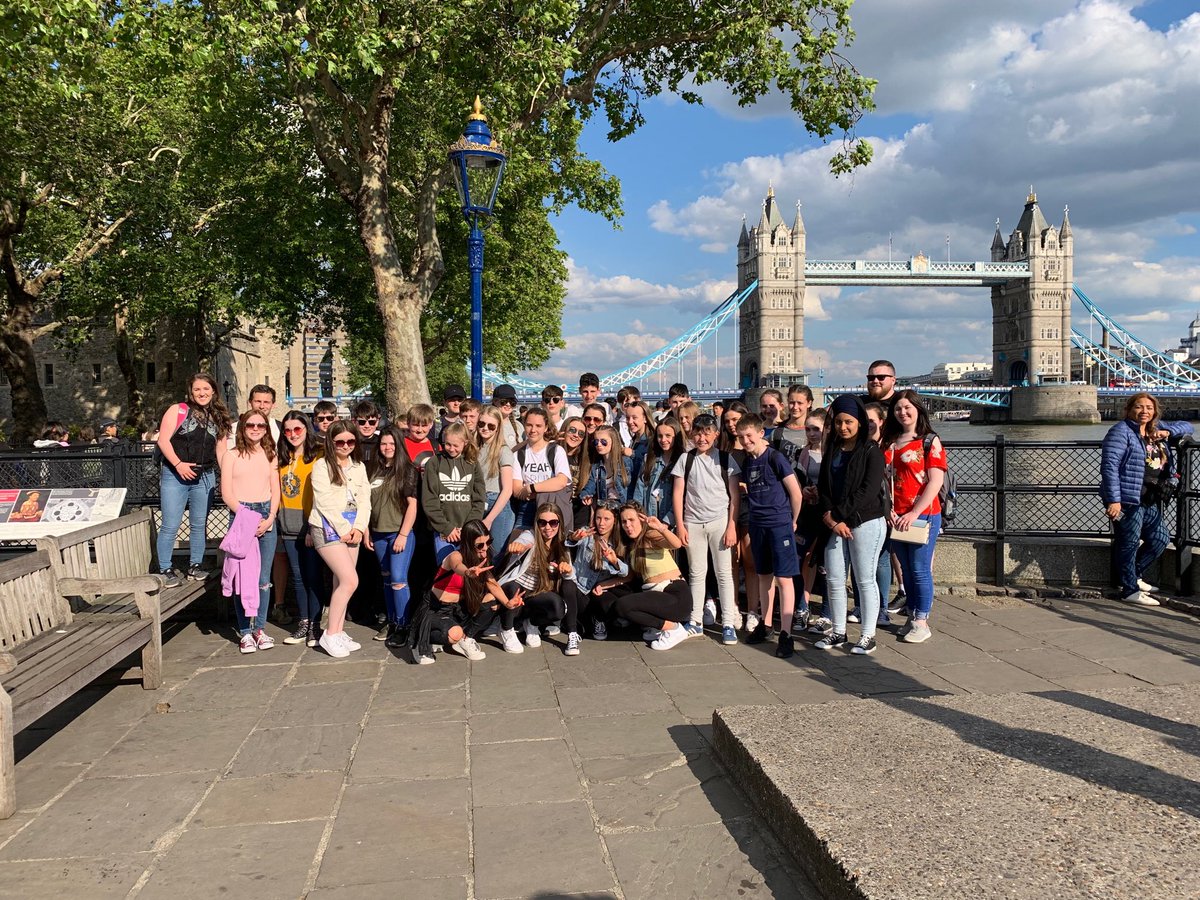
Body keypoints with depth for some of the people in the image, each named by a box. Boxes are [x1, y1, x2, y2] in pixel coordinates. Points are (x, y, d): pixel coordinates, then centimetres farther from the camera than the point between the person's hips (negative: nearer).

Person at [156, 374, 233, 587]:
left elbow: (221, 452, 12)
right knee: (170, 525, -3)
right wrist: (178, 464, -18)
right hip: (175, 475, -4)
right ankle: (166, 569, 8)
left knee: (199, 524, 11)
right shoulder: (177, 410, -1)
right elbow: (163, 441, -7)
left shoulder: (218, 419, 11)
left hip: (205, 477, 4)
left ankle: (195, 565, 23)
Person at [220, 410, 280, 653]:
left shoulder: (270, 456, 14)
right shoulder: (231, 456, 5)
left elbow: (275, 491, 10)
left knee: (263, 578, 2)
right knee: (242, 577, -5)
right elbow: (226, 493, -1)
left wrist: (269, 519, -5)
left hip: (266, 517, 3)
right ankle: (245, 631, 3)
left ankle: (260, 628, 12)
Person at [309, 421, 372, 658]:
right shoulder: (322, 467, -4)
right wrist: (343, 529, -12)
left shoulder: (359, 467, 13)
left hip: (352, 529, 6)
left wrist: (358, 527, -7)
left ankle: (339, 632, 15)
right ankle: (330, 634, -5)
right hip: (328, 528, -6)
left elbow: (364, 500, 7)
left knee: (342, 582, 7)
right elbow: (325, 502, -11)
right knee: (350, 580, -15)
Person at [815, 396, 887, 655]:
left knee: (865, 580, 1)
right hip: (835, 523, 6)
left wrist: (837, 514, -13)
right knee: (833, 579, 6)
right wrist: (831, 519, -7)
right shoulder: (832, 450, 13)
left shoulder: (871, 450, -5)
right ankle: (838, 632, 19)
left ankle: (868, 636, 10)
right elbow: (823, 487, 8)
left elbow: (868, 490, -13)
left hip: (866, 522, -5)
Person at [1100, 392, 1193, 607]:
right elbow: (1109, 465, -17)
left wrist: (1169, 432, 1)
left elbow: (1187, 427, 26)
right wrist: (1113, 500, -25)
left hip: (1151, 501, 9)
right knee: (1130, 544, -2)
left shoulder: (1157, 429, 15)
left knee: (1160, 538, 18)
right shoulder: (1121, 431, -10)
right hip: (1128, 500, -9)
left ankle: (1135, 576, 33)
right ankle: (1130, 590, 8)